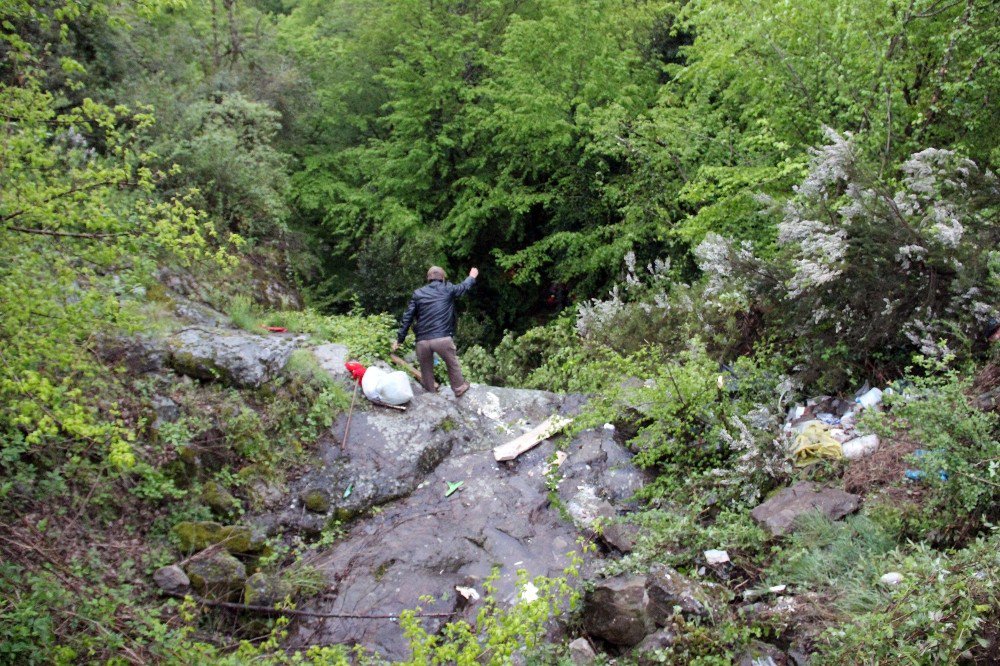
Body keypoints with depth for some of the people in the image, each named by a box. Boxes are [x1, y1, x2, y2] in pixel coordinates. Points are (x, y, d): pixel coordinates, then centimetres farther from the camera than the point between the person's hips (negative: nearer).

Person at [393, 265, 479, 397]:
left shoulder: (418, 293, 12)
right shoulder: (447, 289, 9)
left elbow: (407, 317, 8)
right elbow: (464, 286, 29)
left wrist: (400, 339, 14)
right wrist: (472, 277, 51)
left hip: (422, 340, 2)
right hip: (442, 338, -2)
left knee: (426, 370, 18)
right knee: (452, 364, 21)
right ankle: (459, 388, 34)